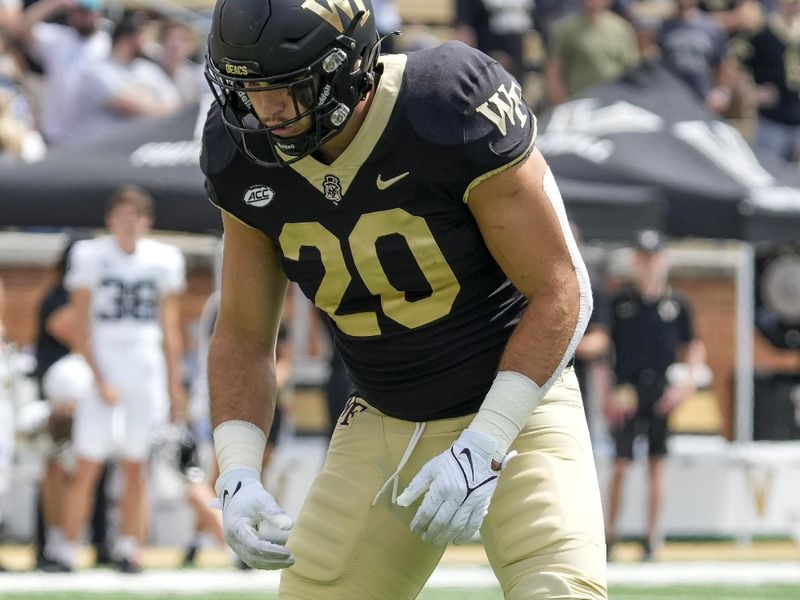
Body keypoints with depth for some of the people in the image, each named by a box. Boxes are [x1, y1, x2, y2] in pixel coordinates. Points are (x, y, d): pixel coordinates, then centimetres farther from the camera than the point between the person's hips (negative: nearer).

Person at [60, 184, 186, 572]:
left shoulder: (164, 259, 7)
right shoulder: (90, 256, -2)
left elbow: (170, 329, 12)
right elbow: (81, 328, -4)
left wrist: (175, 385, 9)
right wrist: (98, 380, -13)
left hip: (147, 372, 3)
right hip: (102, 368, -3)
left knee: (136, 468, 3)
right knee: (87, 469, -6)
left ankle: (128, 550, 7)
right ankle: (67, 552, -3)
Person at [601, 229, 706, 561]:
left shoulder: (677, 302, 7)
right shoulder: (620, 301, 5)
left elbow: (693, 347, 12)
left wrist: (687, 382, -4)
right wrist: (608, 394, -4)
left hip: (663, 393, 1)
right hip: (626, 393, -1)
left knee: (657, 463, 1)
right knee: (620, 464, -3)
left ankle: (651, 535, 6)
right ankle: (610, 532, 6)